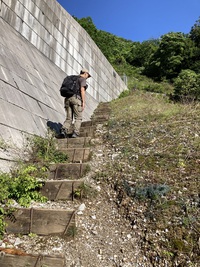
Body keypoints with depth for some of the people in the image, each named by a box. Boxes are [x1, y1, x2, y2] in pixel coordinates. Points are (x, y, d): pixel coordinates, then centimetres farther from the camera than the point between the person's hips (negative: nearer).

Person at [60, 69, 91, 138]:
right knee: (78, 118, -1)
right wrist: (83, 102, -13)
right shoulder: (82, 79, 4)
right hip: (76, 99, -7)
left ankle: (63, 130, -15)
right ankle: (75, 133, -12)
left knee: (69, 118, 5)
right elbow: (82, 90, -10)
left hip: (68, 99, 7)